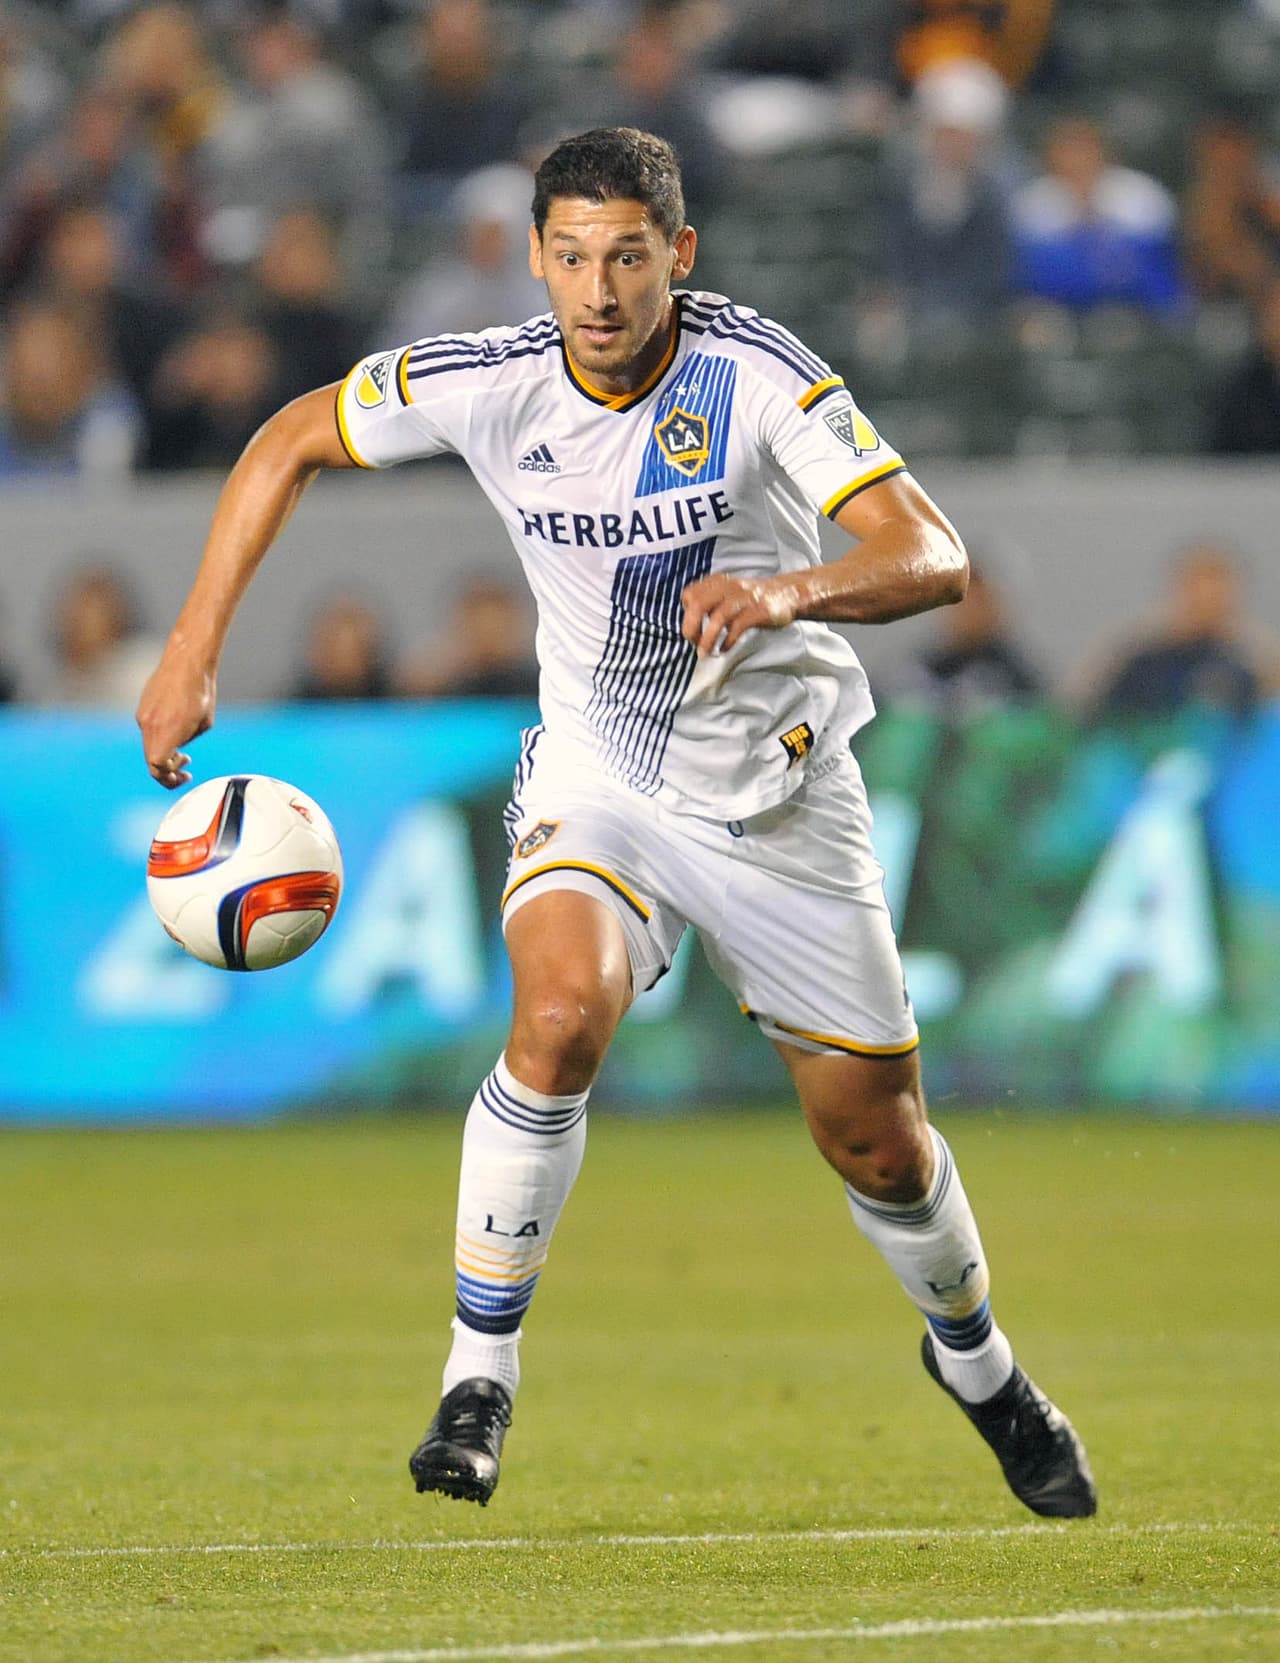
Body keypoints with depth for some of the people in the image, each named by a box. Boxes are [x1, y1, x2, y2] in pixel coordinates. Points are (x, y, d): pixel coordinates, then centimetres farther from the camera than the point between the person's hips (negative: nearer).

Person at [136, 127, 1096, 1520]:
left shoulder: (756, 374, -22)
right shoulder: (490, 382, -14)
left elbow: (931, 557, -30)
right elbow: (290, 442, 2)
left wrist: (789, 590, -50)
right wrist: (194, 650, -4)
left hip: (776, 792, 0)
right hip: (595, 780, 0)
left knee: (877, 1144, 7)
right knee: (560, 1012, -31)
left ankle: (974, 1359, 39)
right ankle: (478, 1376, -18)